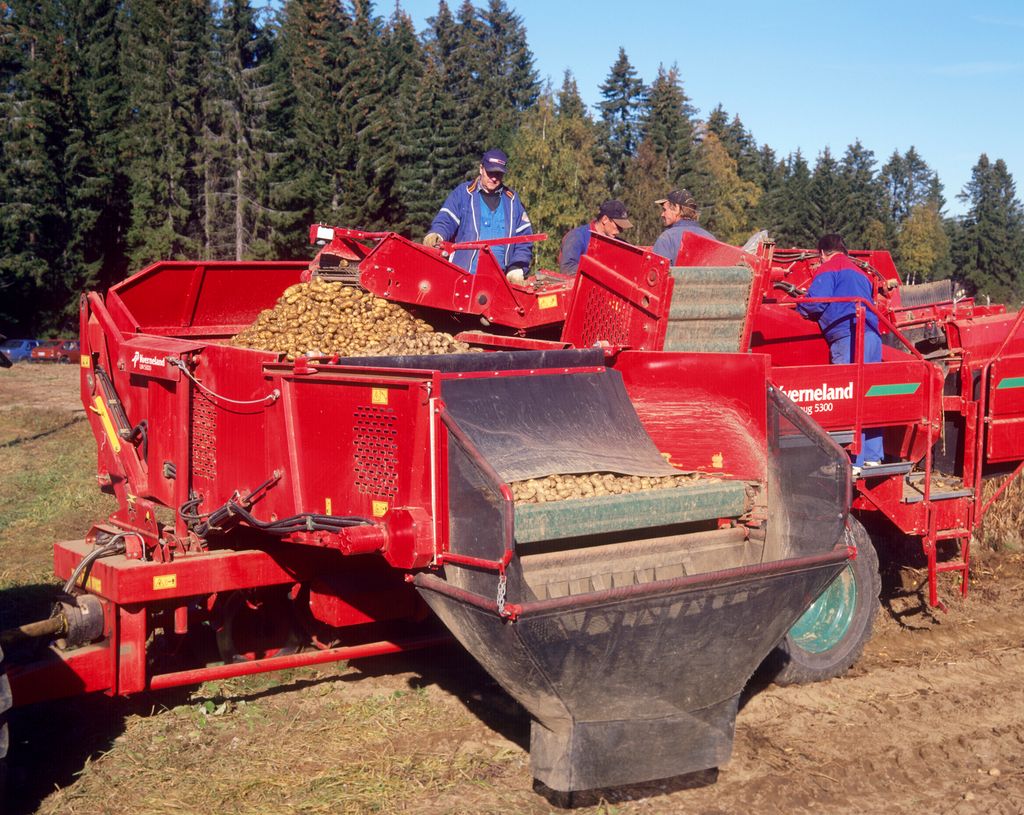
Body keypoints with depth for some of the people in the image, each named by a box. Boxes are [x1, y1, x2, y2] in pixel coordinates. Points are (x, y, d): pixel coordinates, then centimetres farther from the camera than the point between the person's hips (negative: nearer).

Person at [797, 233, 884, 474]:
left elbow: (816, 302, -8)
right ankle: (872, 456, 13)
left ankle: (853, 461, -14)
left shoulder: (827, 270, 5)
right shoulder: (859, 272, 30)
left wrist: (799, 306, 13)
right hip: (873, 336, 8)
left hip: (848, 338, -8)